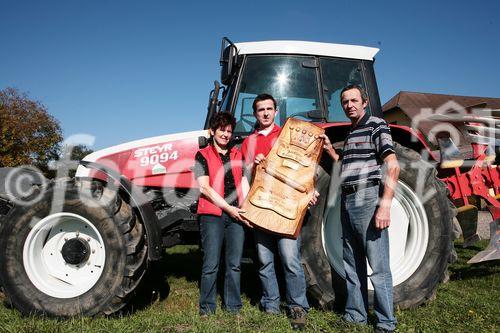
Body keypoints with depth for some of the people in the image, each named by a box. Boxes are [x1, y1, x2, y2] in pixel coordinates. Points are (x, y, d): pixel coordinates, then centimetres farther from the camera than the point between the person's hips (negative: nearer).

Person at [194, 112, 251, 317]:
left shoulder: (237, 155, 17)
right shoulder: (203, 155, 4)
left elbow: (244, 183, 12)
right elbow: (205, 187, -5)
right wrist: (229, 208, -10)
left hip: (236, 215, 4)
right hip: (212, 215, -4)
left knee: (234, 264, 7)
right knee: (211, 265, -1)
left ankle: (233, 307, 18)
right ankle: (207, 308, 13)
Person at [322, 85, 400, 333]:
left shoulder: (376, 125, -3)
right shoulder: (350, 134, 21)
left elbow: (392, 166, -13)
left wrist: (385, 205, -21)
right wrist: (329, 149, 15)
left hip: (368, 200, -8)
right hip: (347, 201, 8)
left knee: (378, 267, -3)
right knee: (352, 265, 13)